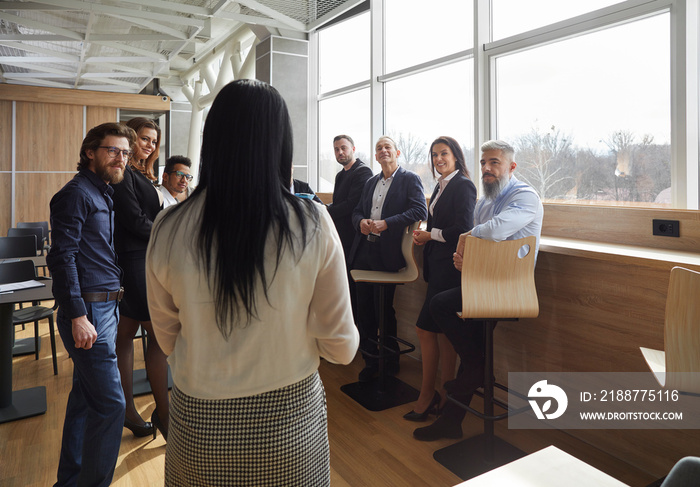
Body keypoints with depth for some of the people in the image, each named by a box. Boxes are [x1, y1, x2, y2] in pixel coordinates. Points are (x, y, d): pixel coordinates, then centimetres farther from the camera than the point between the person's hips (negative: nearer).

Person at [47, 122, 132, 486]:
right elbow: (62, 257, -18)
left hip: (105, 306, 10)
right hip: (89, 310, -10)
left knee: (85, 397, 18)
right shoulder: (76, 193, -11)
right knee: (110, 404, -7)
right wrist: (78, 316, -22)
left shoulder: (103, 193, 17)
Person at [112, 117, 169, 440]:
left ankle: (127, 410, 22)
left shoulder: (141, 175, 19)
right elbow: (135, 221, -15)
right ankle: (163, 413, 6)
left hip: (145, 260, 9)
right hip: (134, 261, -9)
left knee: (126, 334, 12)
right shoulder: (123, 174, -10)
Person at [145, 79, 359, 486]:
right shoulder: (314, 225, -18)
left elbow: (167, 338, -1)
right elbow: (341, 347, -11)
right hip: (290, 418, -1)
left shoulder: (169, 229, -14)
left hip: (200, 423, 1)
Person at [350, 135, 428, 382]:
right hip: (363, 251, 6)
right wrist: (361, 222, -3)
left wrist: (386, 223, -20)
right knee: (364, 308, 9)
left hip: (386, 253, -6)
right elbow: (357, 212, 21)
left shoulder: (410, 179, -1)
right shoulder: (370, 182, 20)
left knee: (384, 309, 1)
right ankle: (370, 359, 24)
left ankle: (390, 361, 20)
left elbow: (420, 211, -14)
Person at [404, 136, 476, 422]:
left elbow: (463, 229, -17)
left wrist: (430, 235, -8)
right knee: (443, 332, 11)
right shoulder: (442, 186, 18)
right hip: (438, 266, 9)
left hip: (450, 267, -9)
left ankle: (427, 395, 9)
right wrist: (423, 237, 1)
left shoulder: (463, 185, -10)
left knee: (425, 329, -6)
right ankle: (443, 394, 21)